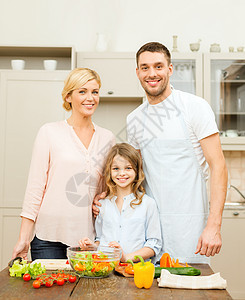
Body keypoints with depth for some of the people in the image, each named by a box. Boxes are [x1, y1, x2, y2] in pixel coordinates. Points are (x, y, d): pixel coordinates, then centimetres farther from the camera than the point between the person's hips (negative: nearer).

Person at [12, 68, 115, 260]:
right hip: (50, 238, -2)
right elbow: (35, 186, -2)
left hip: (90, 238, 3)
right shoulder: (50, 132, -1)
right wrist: (23, 239, -5)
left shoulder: (107, 138, 9)